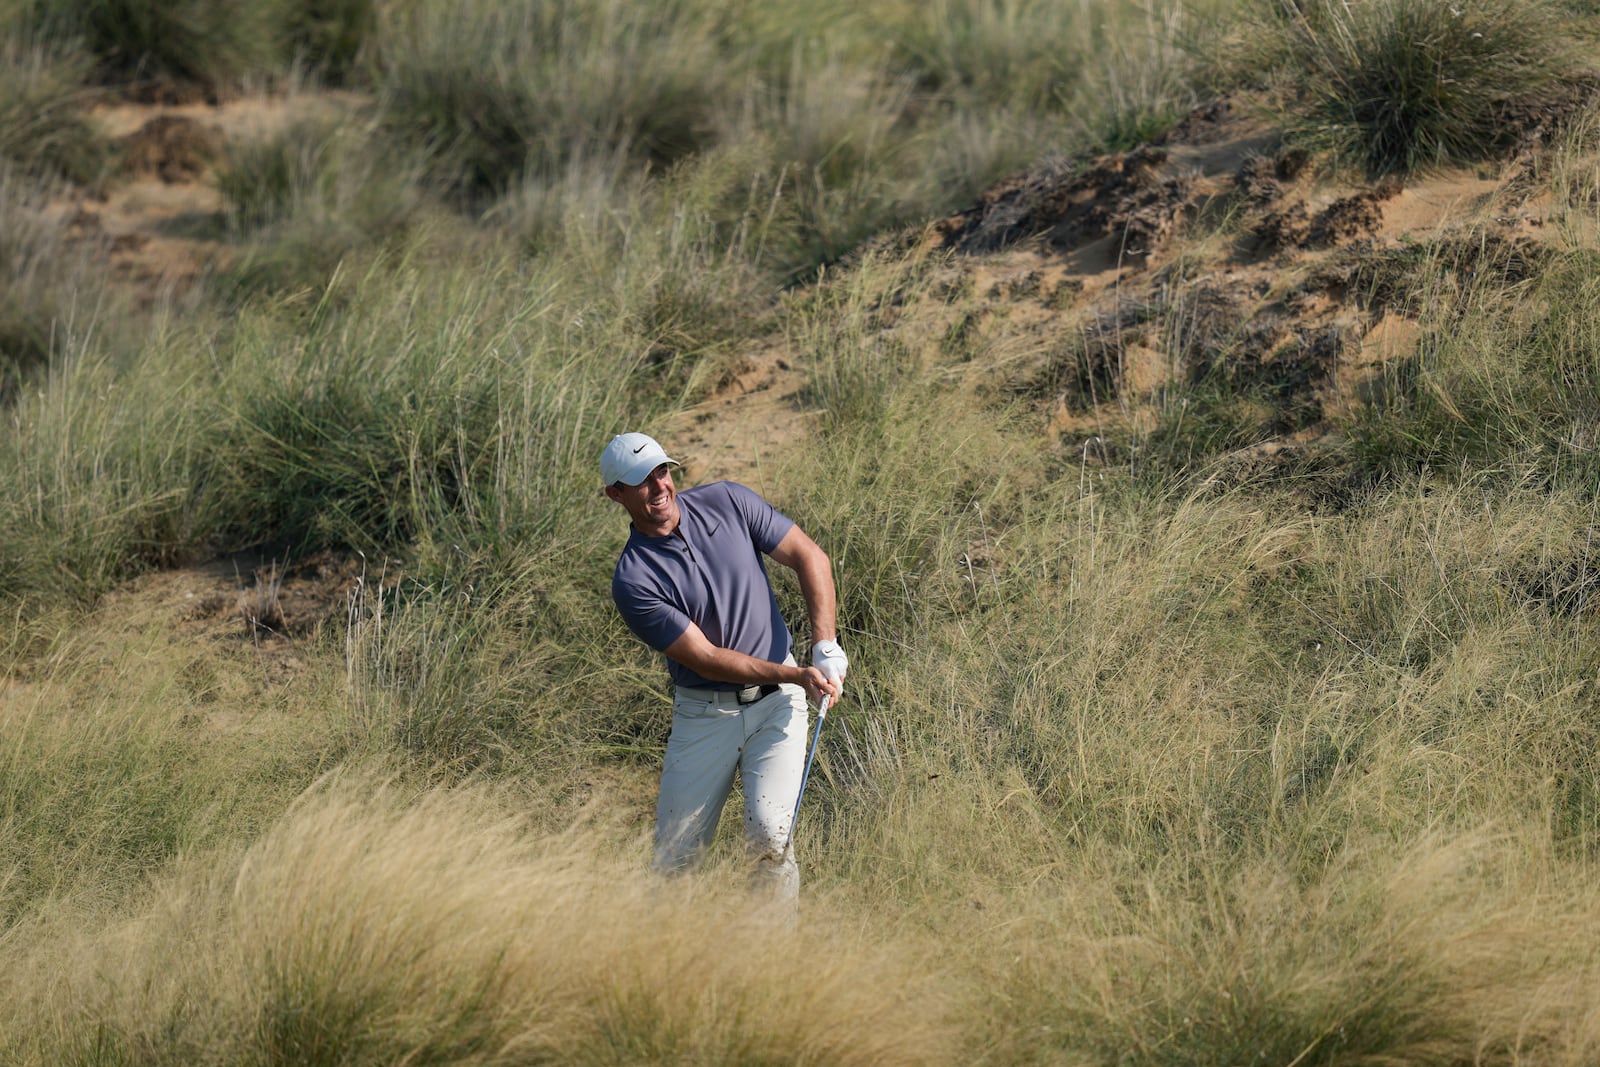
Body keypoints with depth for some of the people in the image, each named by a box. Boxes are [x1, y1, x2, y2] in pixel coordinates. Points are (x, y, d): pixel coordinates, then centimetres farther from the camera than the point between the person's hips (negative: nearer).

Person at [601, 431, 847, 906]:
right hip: (703, 713, -1)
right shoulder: (633, 580, -14)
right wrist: (797, 676, -22)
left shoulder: (727, 502, -4)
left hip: (775, 704, 1)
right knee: (676, 853, 0)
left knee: (769, 835, -17)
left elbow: (810, 557, 1)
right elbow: (705, 658, -15)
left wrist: (825, 645, -11)